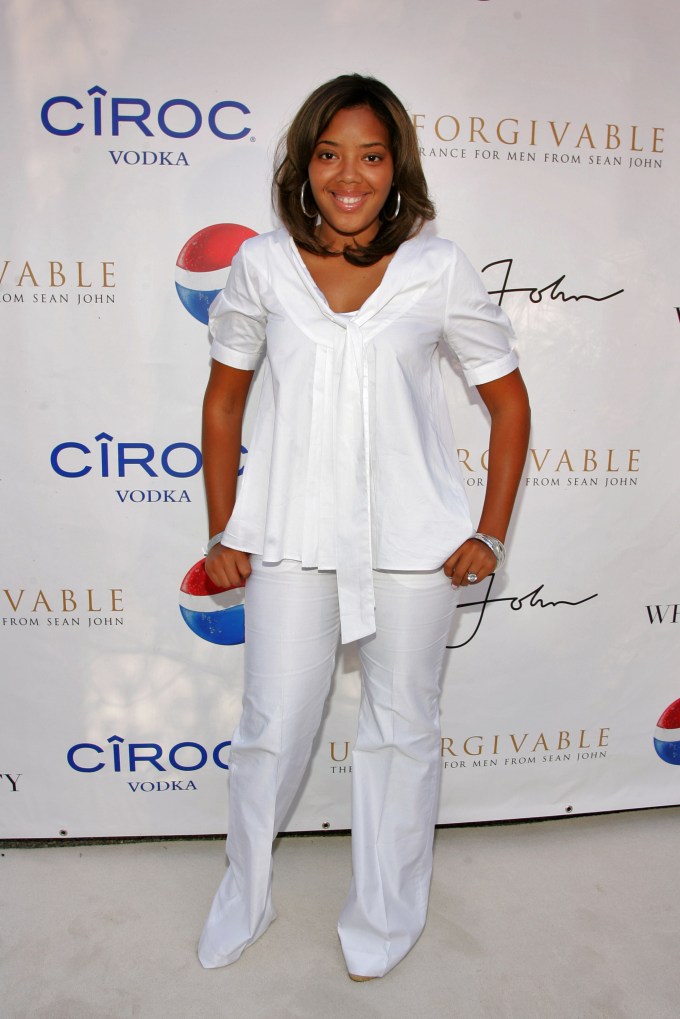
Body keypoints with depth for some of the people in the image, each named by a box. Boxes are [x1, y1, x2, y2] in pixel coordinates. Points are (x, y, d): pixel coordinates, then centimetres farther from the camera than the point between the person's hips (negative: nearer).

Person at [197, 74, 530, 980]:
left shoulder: (439, 270, -4)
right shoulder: (263, 265, -1)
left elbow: (509, 402, 2)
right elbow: (224, 399, 7)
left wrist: (490, 534, -3)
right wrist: (223, 533, 5)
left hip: (411, 540, 0)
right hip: (291, 535, 1)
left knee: (402, 728, 14)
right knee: (272, 730, 11)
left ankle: (386, 915, 39)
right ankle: (244, 899, 39)